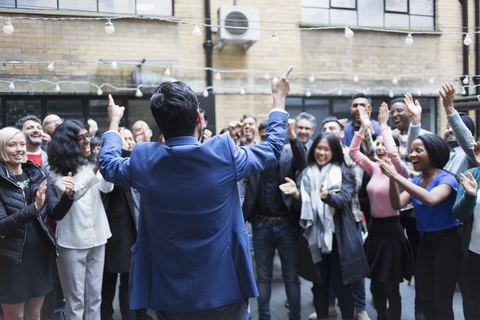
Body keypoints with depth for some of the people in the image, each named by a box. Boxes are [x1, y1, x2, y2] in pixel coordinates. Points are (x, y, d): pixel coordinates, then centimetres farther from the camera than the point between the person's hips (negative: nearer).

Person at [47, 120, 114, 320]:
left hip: (97, 236, 5)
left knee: (95, 294, 13)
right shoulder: (58, 169, -5)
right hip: (72, 241, -4)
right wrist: (95, 170, -29)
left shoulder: (91, 163, 9)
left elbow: (107, 188, -5)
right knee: (75, 298, 5)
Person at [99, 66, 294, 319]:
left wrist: (114, 121, 28)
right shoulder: (224, 153, -18)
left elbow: (107, 165, 12)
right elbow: (273, 148, 2)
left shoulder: (142, 161, -12)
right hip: (222, 290, -1)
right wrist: (279, 99, 15)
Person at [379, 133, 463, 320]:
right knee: (425, 300, 13)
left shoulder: (446, 179, -14)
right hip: (425, 240, 6)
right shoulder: (415, 182, 6)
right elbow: (397, 204, -7)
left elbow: (430, 200, -35)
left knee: (441, 303, 0)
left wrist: (396, 176, -34)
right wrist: (391, 178, -22)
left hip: (447, 242, -6)